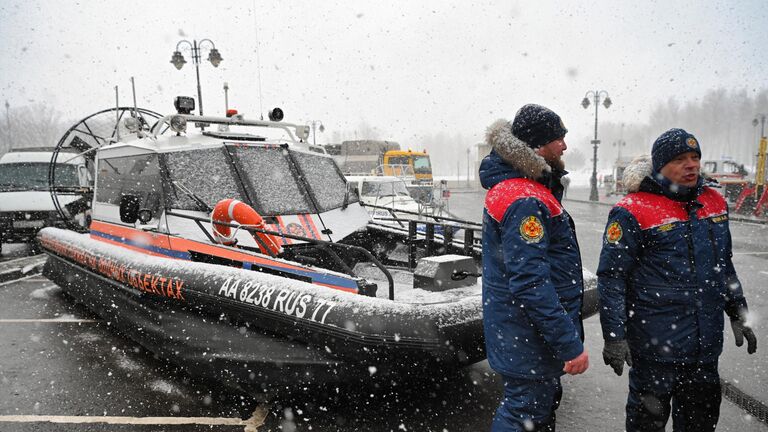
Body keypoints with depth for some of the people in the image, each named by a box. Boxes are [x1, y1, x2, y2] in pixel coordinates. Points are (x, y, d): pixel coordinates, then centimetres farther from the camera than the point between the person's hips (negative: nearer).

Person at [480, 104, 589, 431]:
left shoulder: (515, 185, 9)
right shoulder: (525, 201, -25)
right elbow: (530, 283, -29)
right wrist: (570, 345, -26)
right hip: (527, 341, -11)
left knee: (542, 406, 25)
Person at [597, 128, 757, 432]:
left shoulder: (715, 202, 7)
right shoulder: (634, 211, -16)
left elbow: (724, 266, 20)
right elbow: (611, 277, -15)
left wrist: (738, 313, 19)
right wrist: (614, 335, -18)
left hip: (706, 343, 7)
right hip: (655, 343, -6)